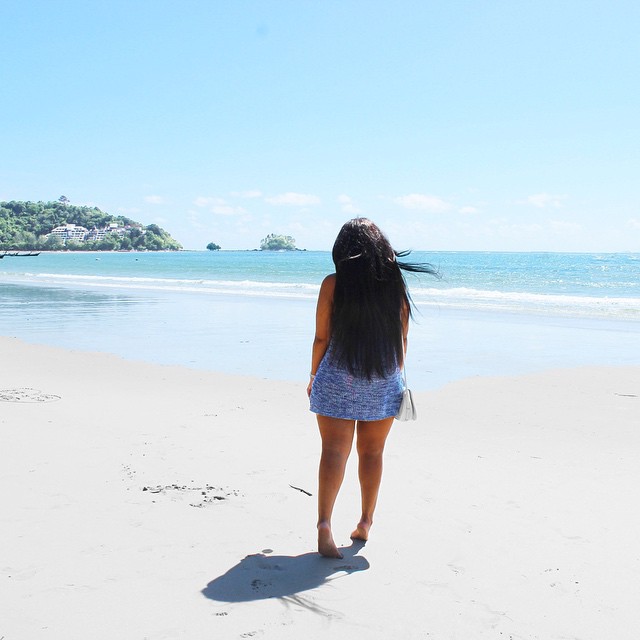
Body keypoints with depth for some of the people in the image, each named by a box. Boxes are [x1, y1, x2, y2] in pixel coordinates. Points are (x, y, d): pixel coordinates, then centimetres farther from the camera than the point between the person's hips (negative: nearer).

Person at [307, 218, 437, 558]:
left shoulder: (333, 284, -7)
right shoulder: (395, 283, -1)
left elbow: (321, 337, -5)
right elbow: (401, 338, 4)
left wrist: (314, 376, 8)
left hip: (338, 379, -2)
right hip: (383, 381, 3)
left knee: (334, 452, 0)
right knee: (372, 453, 15)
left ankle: (324, 523, -11)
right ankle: (365, 522, 26)